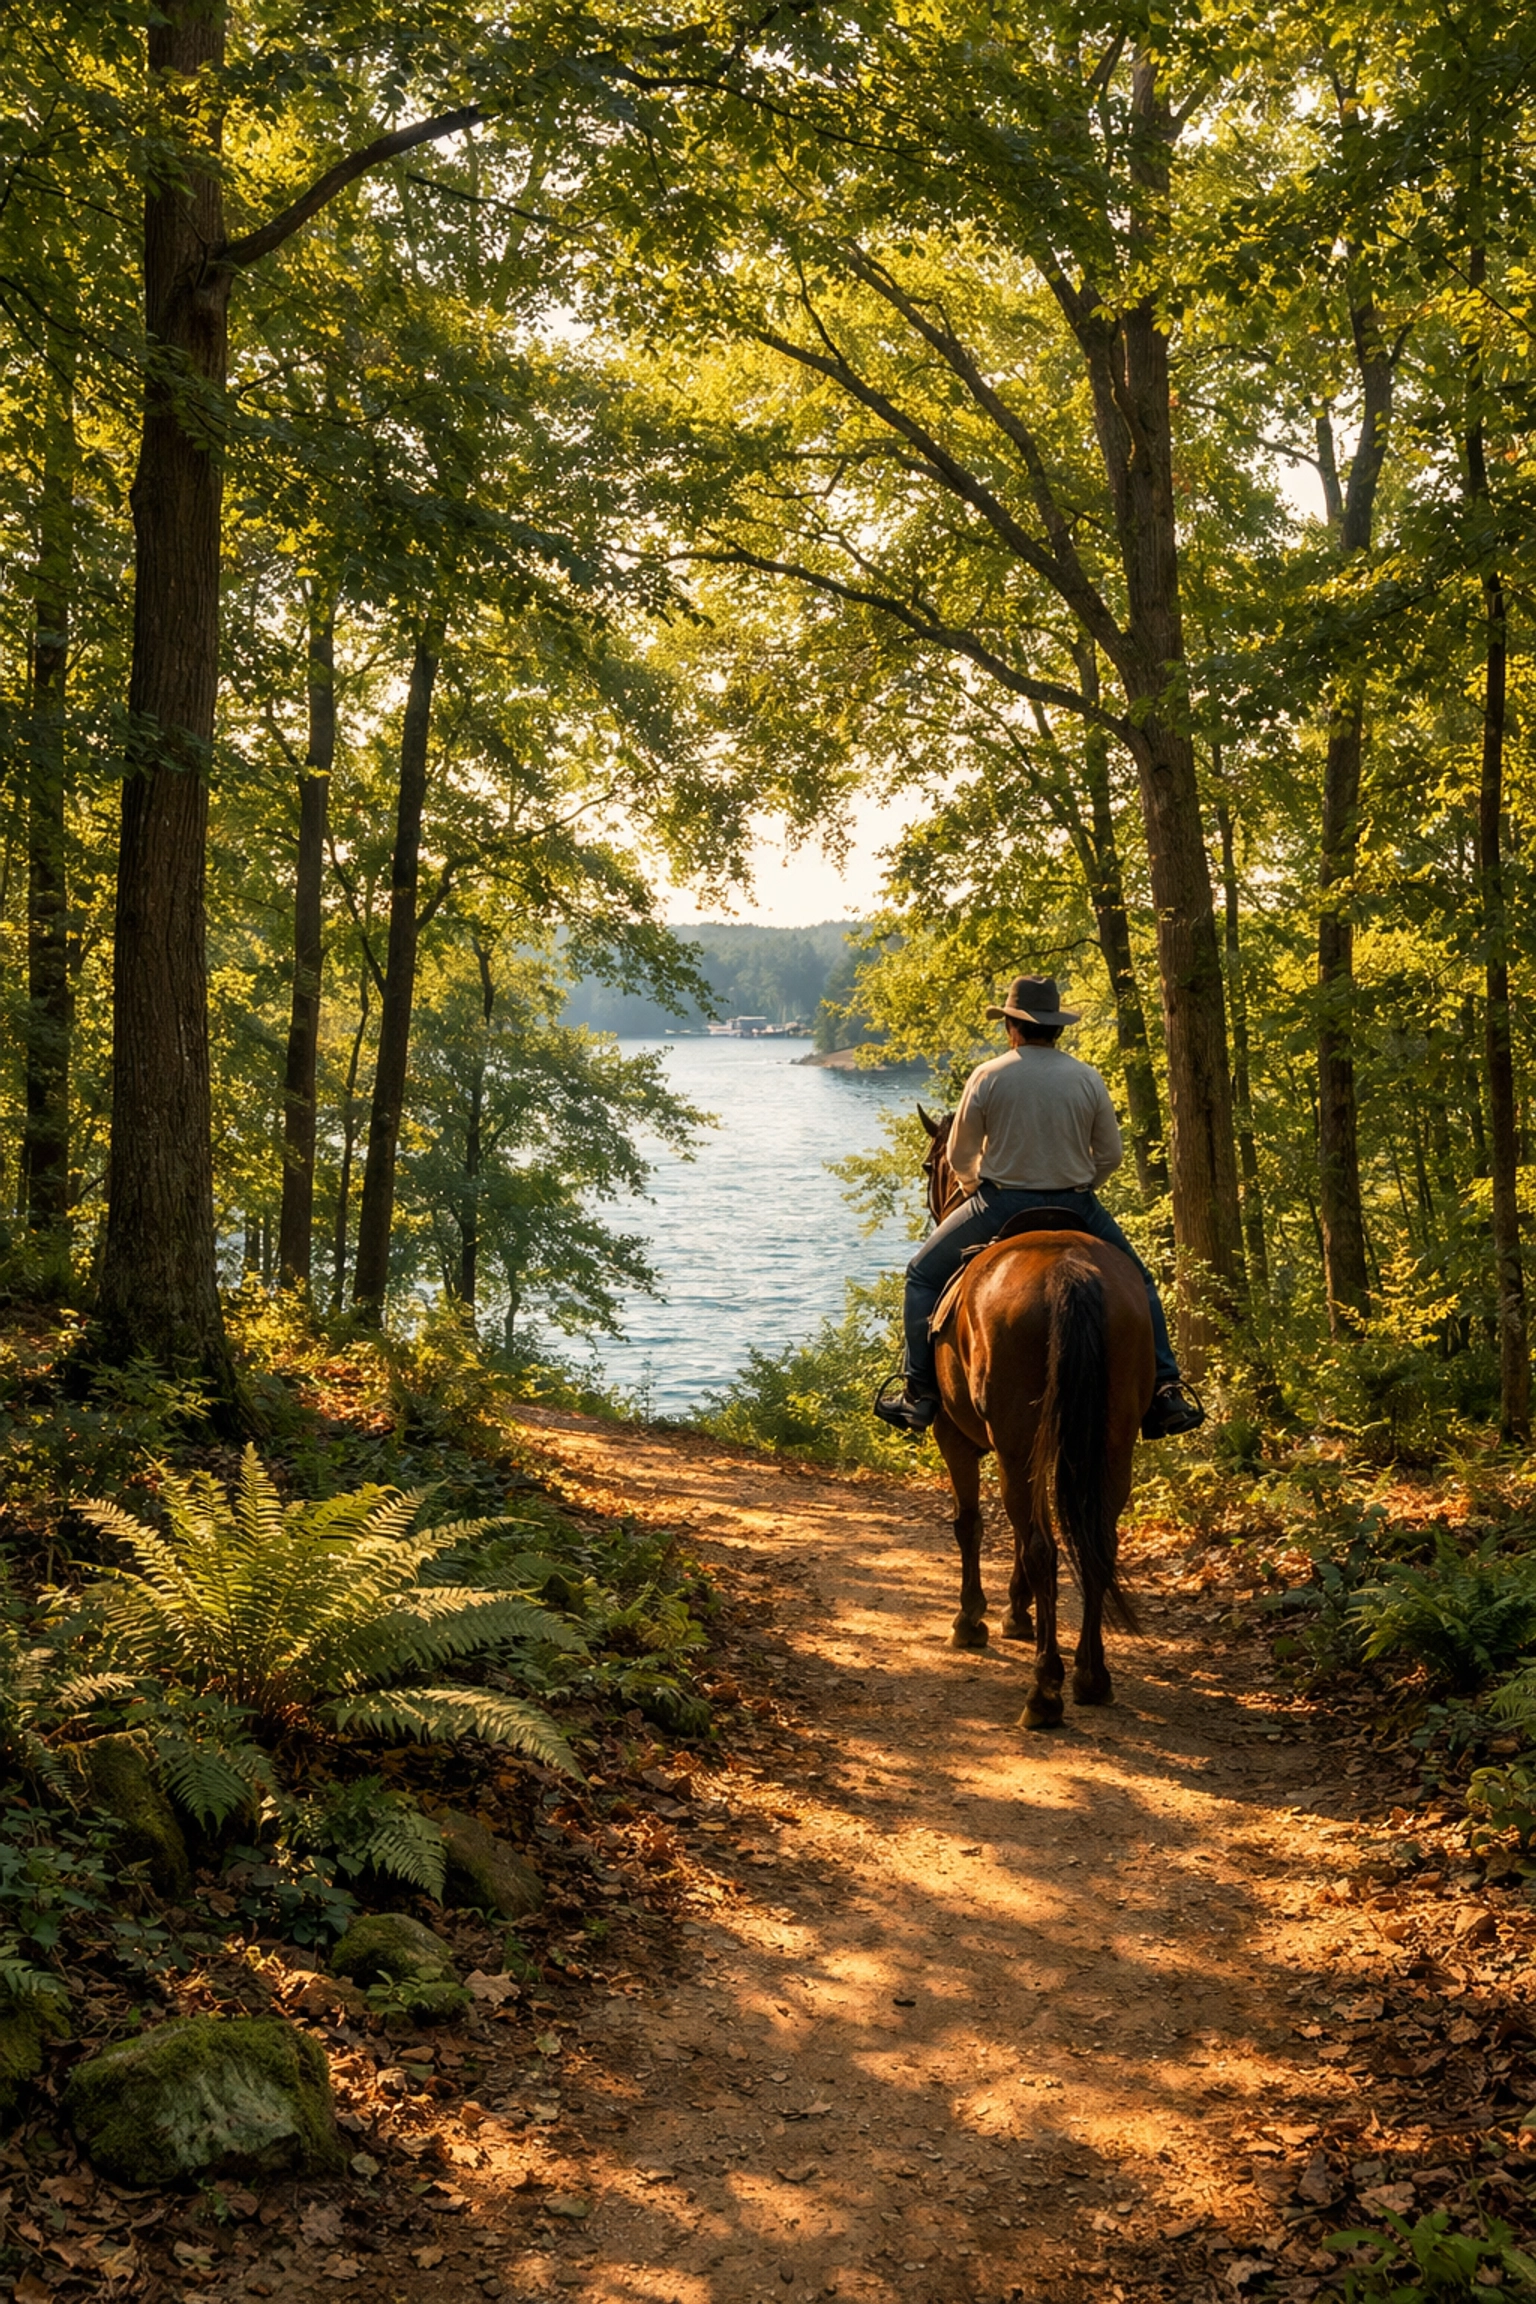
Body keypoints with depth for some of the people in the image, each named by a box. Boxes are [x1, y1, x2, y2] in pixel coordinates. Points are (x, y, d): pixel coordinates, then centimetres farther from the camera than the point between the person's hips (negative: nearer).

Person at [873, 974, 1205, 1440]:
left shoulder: (987, 1076, -7)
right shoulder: (1088, 1079, -1)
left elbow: (960, 1155, 0)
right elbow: (1110, 1156, 4)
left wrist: (976, 1191, 20)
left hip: (1000, 1205, -2)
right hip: (1077, 1207, 2)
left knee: (923, 1275, 16)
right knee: (1137, 1282, 22)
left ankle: (920, 1392, 9)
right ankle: (1165, 1390, 12)